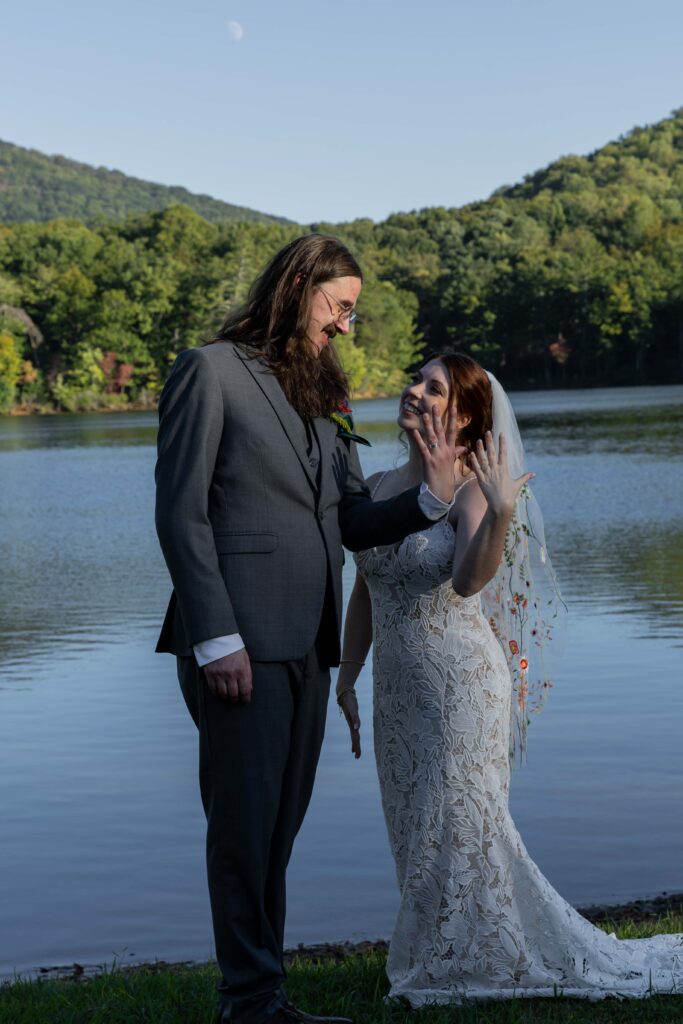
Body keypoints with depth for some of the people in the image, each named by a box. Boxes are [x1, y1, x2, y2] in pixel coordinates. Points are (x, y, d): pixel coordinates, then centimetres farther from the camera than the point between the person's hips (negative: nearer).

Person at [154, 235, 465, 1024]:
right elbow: (180, 514, -8)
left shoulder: (317, 397, 19)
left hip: (306, 646, 7)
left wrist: (431, 496, -5)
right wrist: (216, 639, -14)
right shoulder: (211, 370, -2)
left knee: (278, 826, 11)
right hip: (241, 645, -7)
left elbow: (354, 523, 14)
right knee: (245, 825, -1)